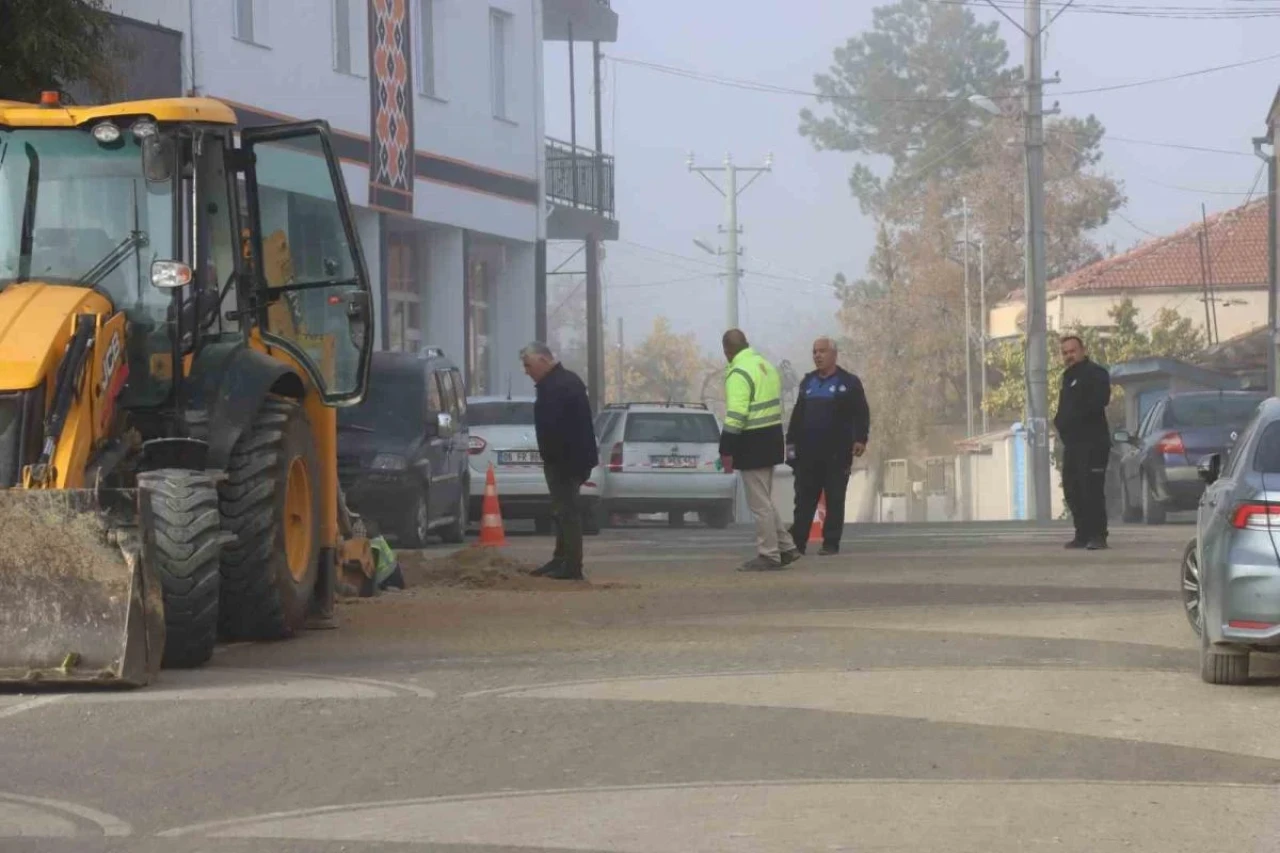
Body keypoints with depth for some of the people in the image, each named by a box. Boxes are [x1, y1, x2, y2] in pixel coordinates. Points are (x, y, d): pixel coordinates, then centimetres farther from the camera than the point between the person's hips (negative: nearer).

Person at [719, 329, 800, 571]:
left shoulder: (739, 373, -16)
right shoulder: (765, 365, 14)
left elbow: (735, 416, -23)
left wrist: (726, 451, -19)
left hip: (752, 442, -10)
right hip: (771, 438, 10)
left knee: (759, 502, -3)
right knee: (764, 501, 18)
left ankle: (768, 555, 1)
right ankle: (786, 548, 20)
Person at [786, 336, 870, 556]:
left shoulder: (849, 383, 1)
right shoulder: (807, 382, 17)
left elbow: (862, 414, -3)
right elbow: (797, 414, 19)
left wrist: (860, 439, -14)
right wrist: (791, 441, 13)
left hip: (837, 453, -5)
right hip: (808, 453, 5)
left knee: (834, 501, 0)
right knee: (804, 500, 2)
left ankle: (831, 543, 4)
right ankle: (797, 542, 2)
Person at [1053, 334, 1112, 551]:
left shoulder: (1095, 373, -6)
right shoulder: (1069, 377, 23)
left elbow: (1098, 400, -22)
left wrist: (1070, 418, -19)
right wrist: (1060, 421, 4)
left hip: (1092, 441, -10)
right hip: (1073, 442, 10)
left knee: (1092, 489, -13)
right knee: (1072, 490, 8)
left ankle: (1098, 535, -13)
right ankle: (1083, 534, 14)